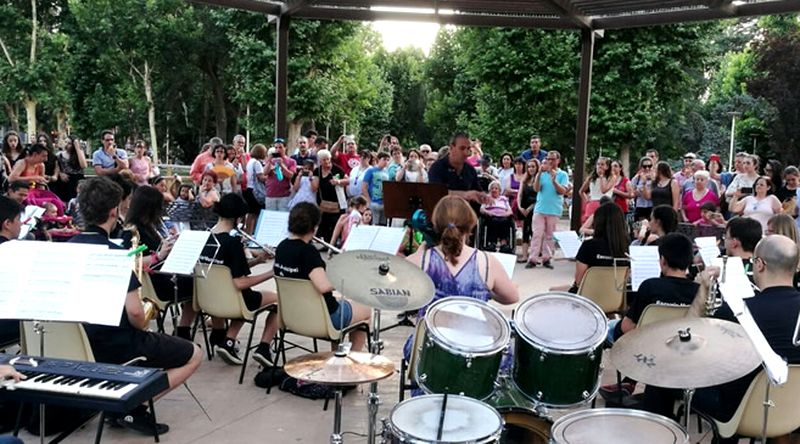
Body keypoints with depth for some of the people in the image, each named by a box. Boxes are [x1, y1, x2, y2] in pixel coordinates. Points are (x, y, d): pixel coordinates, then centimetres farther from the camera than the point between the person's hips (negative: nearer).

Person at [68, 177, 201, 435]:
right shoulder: (114, 252, -23)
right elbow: (134, 314, -27)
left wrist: (156, 257, 22)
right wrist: (143, 327, -4)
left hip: (82, 341, 8)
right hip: (116, 345, -8)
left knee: (148, 340, 36)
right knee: (194, 355, 7)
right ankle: (133, 407, -2)